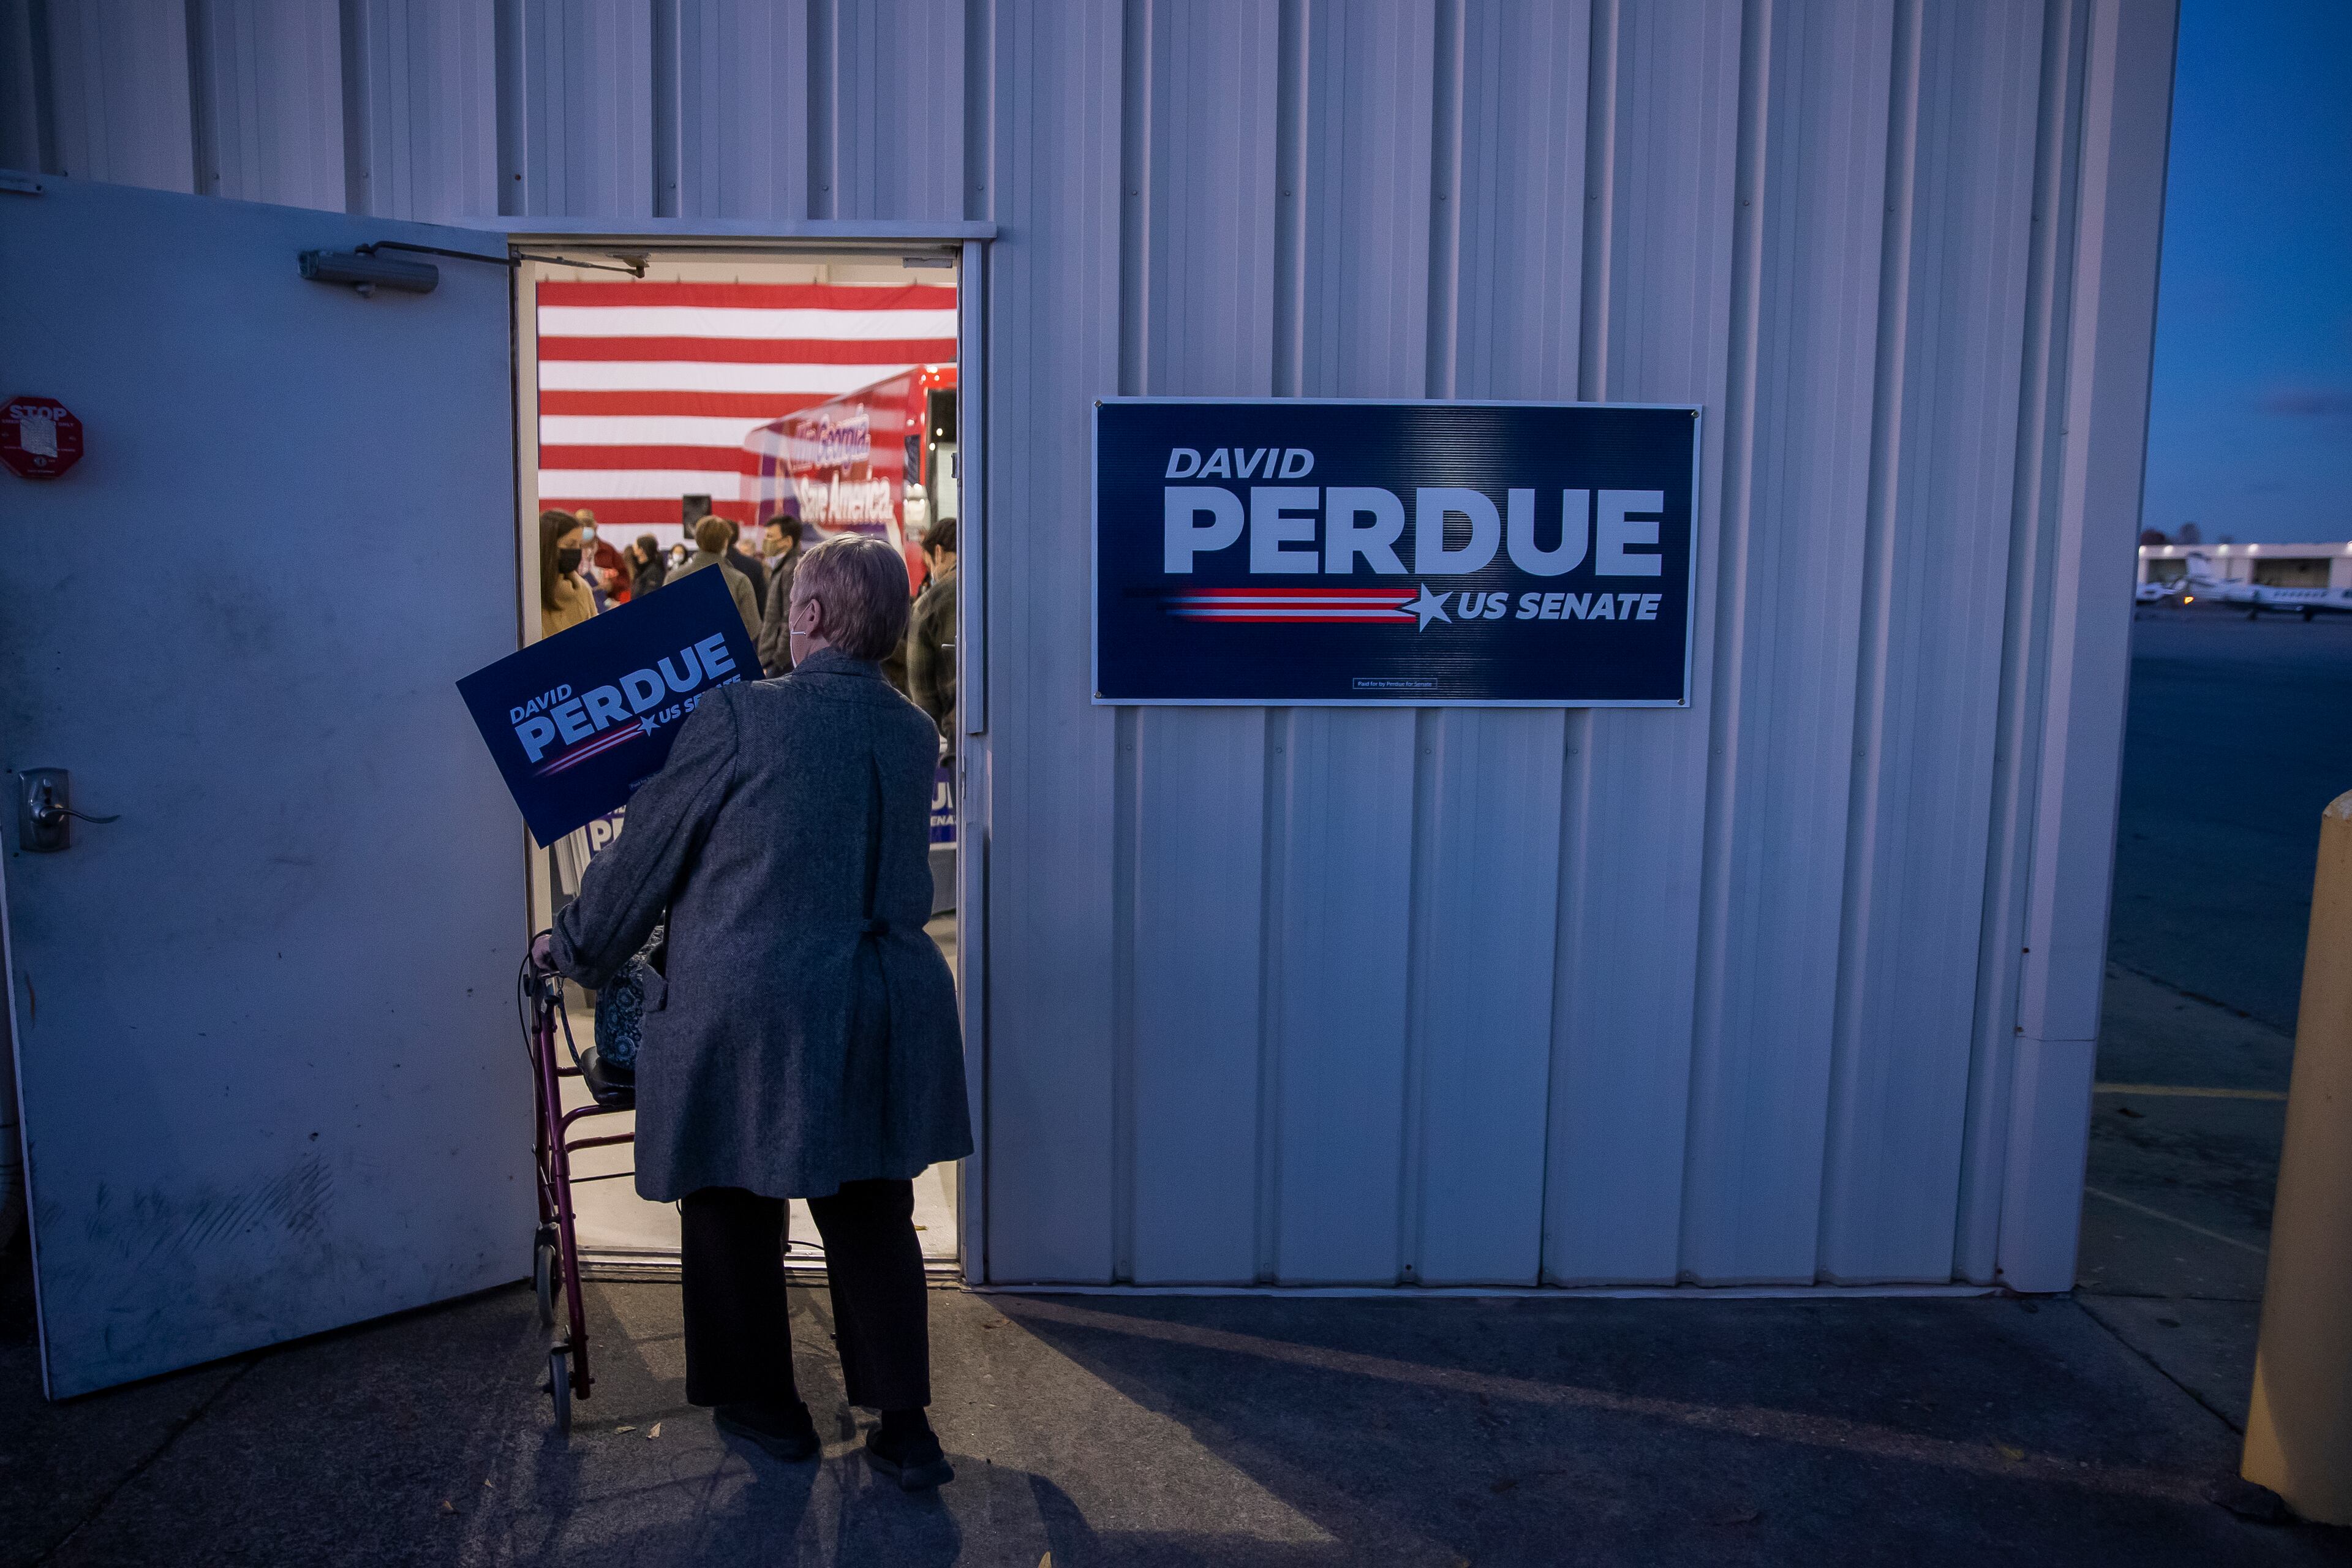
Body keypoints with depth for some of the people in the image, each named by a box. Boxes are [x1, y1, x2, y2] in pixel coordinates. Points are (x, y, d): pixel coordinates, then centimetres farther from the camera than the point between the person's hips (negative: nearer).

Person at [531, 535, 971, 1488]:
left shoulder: (738, 715, -14)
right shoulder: (914, 733, 3)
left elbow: (647, 852, -5)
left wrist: (575, 947, 12)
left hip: (743, 1011, -5)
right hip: (885, 1013, 5)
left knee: (735, 1214, 16)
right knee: (873, 1219, 15)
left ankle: (765, 1407, 31)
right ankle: (903, 1426, 20)